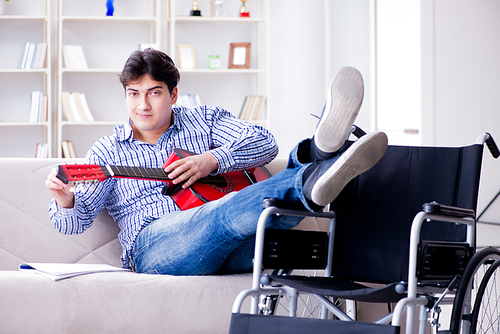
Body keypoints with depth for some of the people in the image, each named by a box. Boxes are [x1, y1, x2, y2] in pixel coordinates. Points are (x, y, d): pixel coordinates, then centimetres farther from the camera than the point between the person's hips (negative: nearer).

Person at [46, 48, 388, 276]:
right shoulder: (107, 151, 18)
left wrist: (213, 160, -8)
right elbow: (75, 221, 10)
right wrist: (65, 201, -15)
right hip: (154, 246, -3)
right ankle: (315, 183, -63)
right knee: (229, 213, -38)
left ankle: (321, 149, -60)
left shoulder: (204, 119, 21)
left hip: (233, 247, 3)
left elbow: (265, 143, 8)